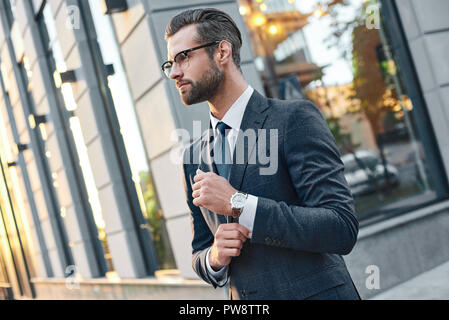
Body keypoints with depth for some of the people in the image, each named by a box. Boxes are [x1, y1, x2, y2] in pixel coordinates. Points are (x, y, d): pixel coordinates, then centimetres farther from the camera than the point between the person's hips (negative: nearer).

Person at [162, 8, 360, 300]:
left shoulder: (295, 119, -9)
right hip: (244, 298, 5)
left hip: (316, 292, -5)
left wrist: (238, 203, -19)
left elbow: (342, 229, -17)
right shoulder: (194, 157, 9)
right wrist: (215, 257, -7)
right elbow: (200, 253, 15)